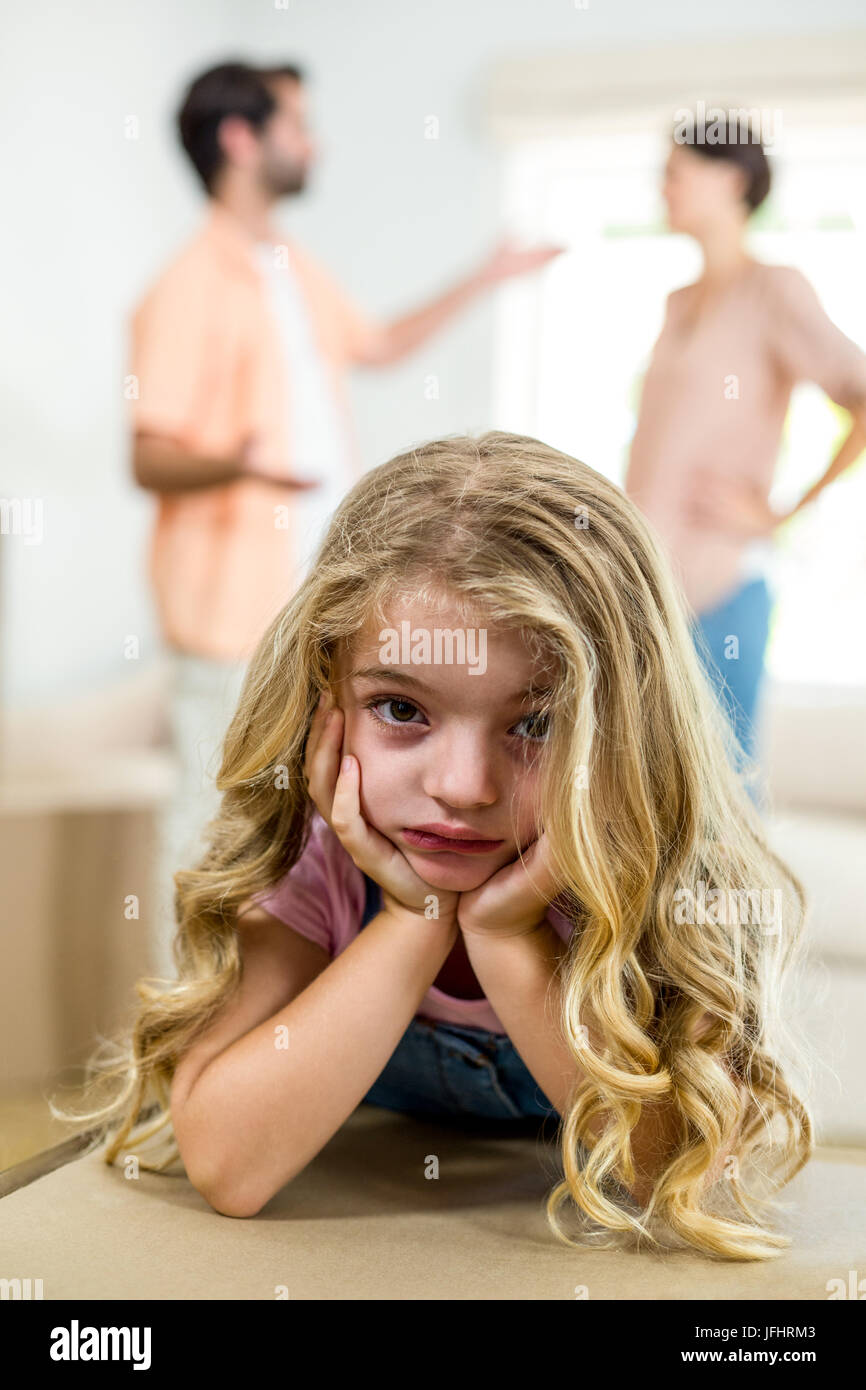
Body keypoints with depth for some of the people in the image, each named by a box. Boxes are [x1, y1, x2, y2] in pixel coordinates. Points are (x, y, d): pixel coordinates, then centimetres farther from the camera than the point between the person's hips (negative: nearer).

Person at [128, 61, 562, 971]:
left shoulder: (297, 272, 12)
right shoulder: (188, 289, -14)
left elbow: (381, 344, 29)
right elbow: (149, 459, -17)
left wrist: (486, 280, 28)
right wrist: (234, 461, -38)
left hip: (320, 592, 9)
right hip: (230, 600, -9)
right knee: (215, 808, -2)